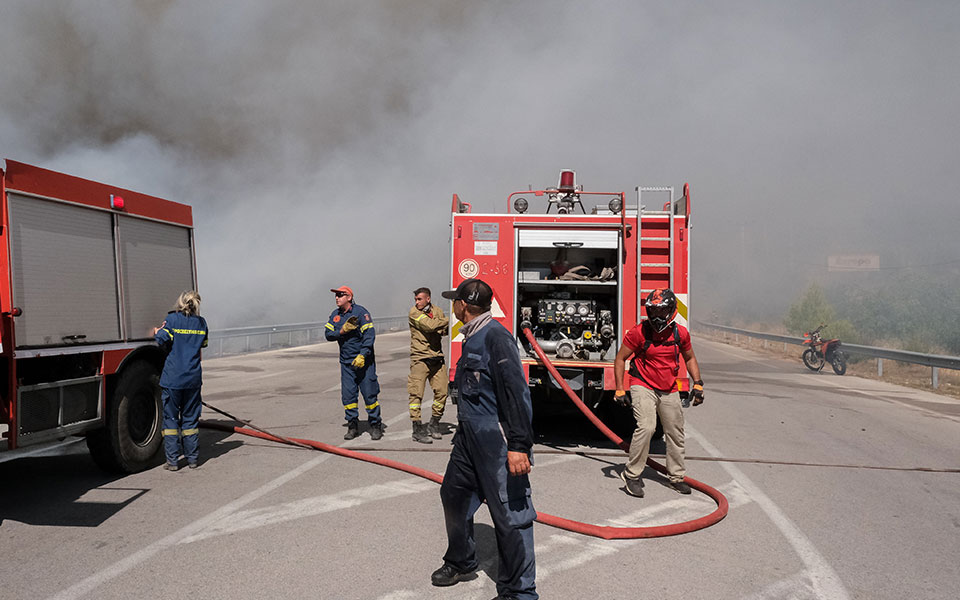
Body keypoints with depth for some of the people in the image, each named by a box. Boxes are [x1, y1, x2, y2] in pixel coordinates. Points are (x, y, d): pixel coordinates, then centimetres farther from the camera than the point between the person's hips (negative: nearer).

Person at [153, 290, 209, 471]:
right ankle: (192, 458, 16)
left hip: (172, 378, -3)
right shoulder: (201, 322, 6)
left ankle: (172, 460, 7)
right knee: (190, 418, 12)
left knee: (170, 418, 6)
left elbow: (163, 341, -15)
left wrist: (158, 332, 9)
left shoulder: (172, 319, -5)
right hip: (193, 378, 3)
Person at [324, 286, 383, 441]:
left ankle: (376, 426, 11)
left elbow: (370, 335, -16)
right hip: (346, 362, 5)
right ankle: (353, 426, 16)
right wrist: (342, 331, -14)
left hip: (364, 361, -5)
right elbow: (328, 334, 4)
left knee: (369, 394, -2)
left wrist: (362, 355, -24)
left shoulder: (360, 312, -10)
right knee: (348, 395, 4)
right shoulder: (335, 314, 9)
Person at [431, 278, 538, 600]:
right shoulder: (471, 338, 14)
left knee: (509, 513, -1)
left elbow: (516, 393, -23)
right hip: (469, 437, 10)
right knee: (454, 494, 20)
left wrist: (519, 446, -26)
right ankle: (461, 562, 41)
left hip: (496, 440, -10)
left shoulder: (496, 336, -17)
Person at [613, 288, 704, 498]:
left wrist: (697, 383, 4)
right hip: (643, 387, -4)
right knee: (646, 427, -21)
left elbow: (689, 358, 15)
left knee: (675, 433, 11)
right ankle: (631, 474, -7)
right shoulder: (639, 332, -14)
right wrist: (619, 389, -11)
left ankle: (676, 476, 29)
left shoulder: (681, 333, -3)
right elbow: (620, 359, -7)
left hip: (669, 391, 5)